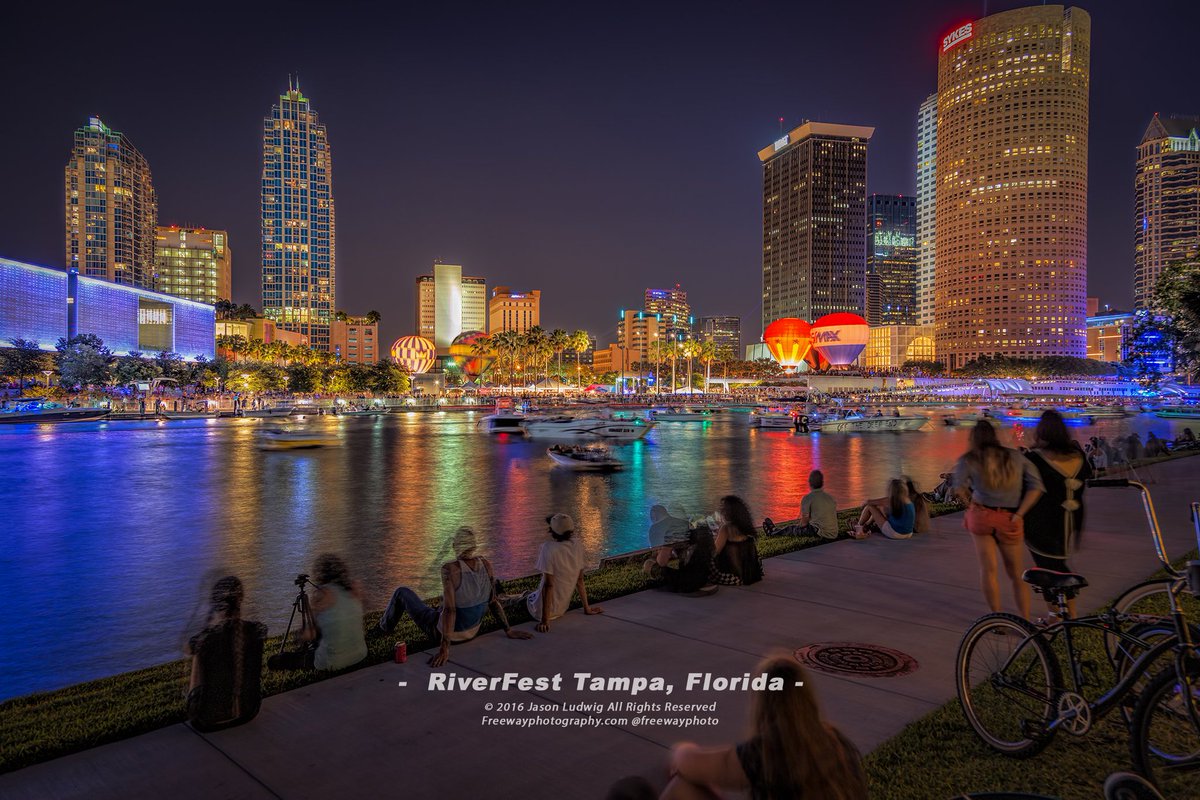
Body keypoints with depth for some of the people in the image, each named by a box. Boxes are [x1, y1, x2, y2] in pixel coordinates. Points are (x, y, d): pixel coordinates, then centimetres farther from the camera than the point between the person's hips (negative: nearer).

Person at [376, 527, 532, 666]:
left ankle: (385, 627, 47)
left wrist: (445, 648, -35)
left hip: (440, 631, -5)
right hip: (472, 632, 5)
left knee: (402, 592, 17)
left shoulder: (449, 569, -32)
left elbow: (449, 609, -36)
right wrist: (509, 631, -2)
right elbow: (493, 601, -10)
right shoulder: (486, 564, -15)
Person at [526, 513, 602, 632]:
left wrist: (545, 620, -20)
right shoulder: (577, 546, -7)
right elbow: (580, 579, 1)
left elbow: (548, 585, -23)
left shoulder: (548, 548, -23)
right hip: (563, 608, 6)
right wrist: (587, 608, 12)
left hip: (545, 609, -6)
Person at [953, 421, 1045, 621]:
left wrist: (970, 503, 3)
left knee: (988, 568, 8)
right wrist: (1019, 514, -3)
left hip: (981, 516, -2)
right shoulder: (1015, 457, 6)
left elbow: (959, 486, -15)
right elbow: (1036, 485, -2)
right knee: (1016, 572, 15)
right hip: (1009, 521, 2)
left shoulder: (969, 459, 0)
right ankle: (1026, 620, 18)